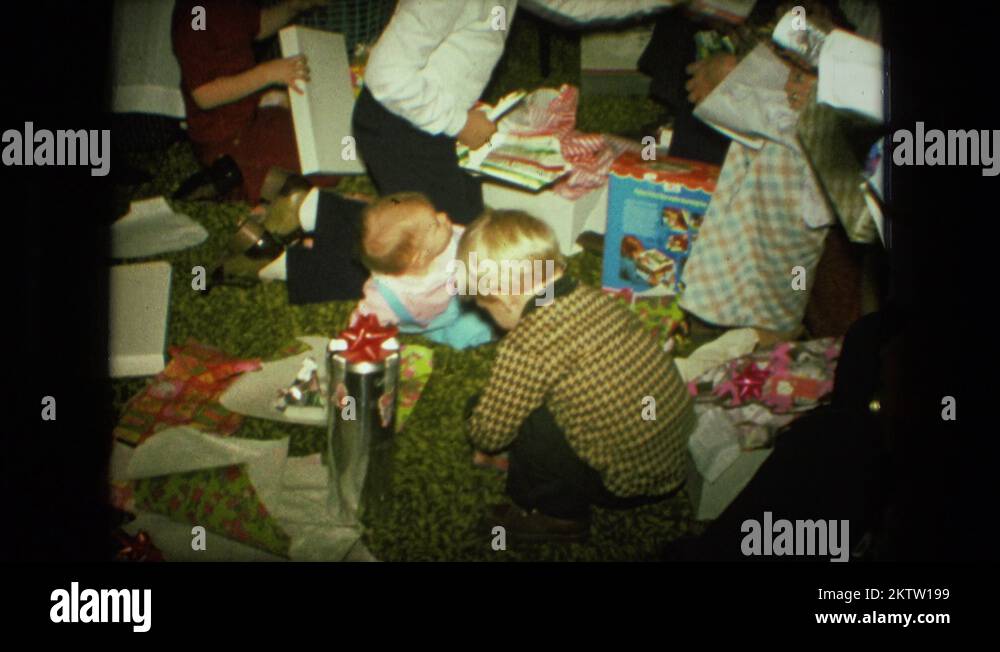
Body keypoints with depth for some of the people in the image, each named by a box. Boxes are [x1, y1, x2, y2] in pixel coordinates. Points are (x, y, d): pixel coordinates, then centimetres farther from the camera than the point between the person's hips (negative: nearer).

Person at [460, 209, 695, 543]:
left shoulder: (527, 345, -22)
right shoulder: (591, 297, 1)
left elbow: (488, 433, -10)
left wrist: (475, 414, 11)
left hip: (633, 482, -8)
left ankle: (558, 513, 12)